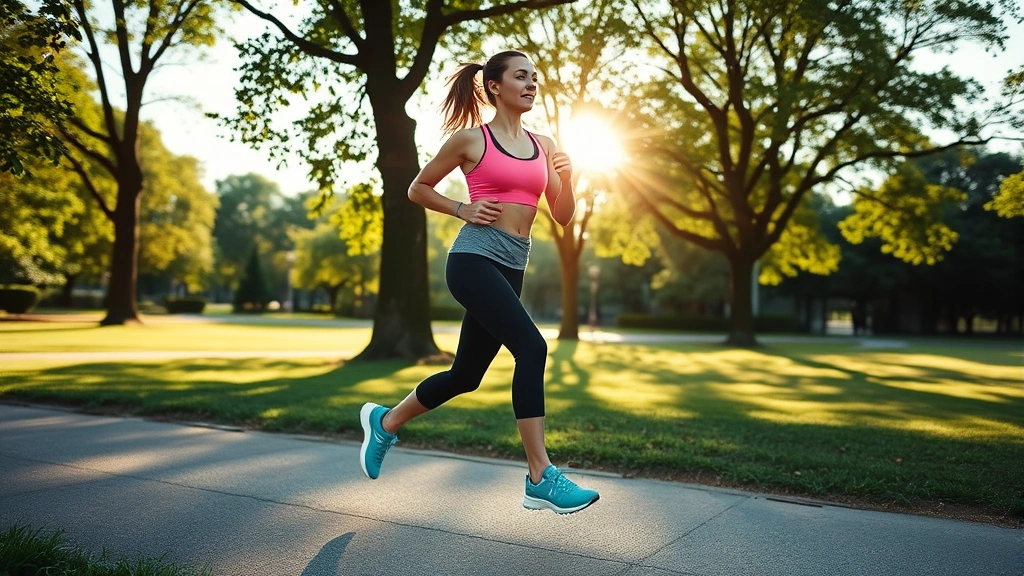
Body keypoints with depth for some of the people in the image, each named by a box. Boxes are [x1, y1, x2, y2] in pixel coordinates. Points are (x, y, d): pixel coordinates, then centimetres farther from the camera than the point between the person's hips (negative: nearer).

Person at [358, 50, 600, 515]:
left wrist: (566, 178, -4)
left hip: (512, 268, 7)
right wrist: (463, 209, -4)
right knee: (532, 348, -23)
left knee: (465, 375, 13)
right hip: (475, 259, -7)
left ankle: (384, 421, 36)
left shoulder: (543, 145, 14)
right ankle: (542, 480, -16)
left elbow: (563, 217, 13)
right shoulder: (471, 138, 1)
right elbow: (418, 189, 10)